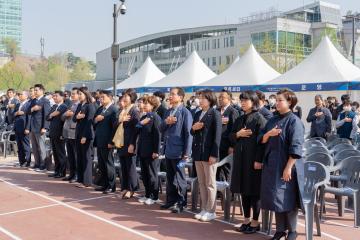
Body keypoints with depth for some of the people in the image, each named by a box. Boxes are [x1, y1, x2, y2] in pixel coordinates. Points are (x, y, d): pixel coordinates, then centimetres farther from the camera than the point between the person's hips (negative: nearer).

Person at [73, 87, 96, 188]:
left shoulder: (90, 106, -8)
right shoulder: (79, 105, 14)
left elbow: (89, 122, -14)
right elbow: (74, 119, 12)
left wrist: (85, 136, -18)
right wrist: (77, 116, -12)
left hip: (86, 135, -7)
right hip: (78, 134, 7)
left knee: (86, 157, -2)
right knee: (79, 157, 10)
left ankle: (87, 181, 5)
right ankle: (81, 179, 18)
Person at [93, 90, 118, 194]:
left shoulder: (113, 110, -11)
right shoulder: (99, 109, 15)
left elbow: (114, 126, -16)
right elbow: (94, 123, 17)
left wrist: (111, 142, -18)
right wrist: (96, 119, -7)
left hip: (107, 142, -8)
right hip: (99, 141, 8)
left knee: (108, 164, 0)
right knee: (101, 164, 13)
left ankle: (111, 186, 9)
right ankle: (103, 184, 22)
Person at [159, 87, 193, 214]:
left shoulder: (185, 112, -10)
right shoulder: (168, 112, 12)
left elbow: (188, 133, -13)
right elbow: (161, 129, 13)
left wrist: (186, 152, -16)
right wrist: (166, 122, -10)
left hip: (178, 151, -7)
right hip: (168, 150, 7)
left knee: (179, 179, 3)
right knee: (170, 178, 15)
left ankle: (181, 203, 13)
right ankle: (171, 200, 25)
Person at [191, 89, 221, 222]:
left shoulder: (215, 114, -6)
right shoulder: (197, 114, 14)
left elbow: (217, 135, -11)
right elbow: (193, 133, 18)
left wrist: (214, 154, -17)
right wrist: (193, 128, -6)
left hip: (209, 152, -7)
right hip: (198, 152, 7)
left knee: (210, 183, 2)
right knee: (201, 183, 12)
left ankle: (211, 211, 10)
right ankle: (204, 209, 21)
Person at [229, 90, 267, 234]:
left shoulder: (259, 119, -9)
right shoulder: (239, 120, 13)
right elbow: (231, 137, 15)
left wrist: (259, 160, -19)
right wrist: (238, 134, -7)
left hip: (253, 159, -7)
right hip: (240, 158, 7)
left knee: (254, 190, 1)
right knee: (243, 190, 11)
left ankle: (255, 222, 12)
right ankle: (246, 220, 21)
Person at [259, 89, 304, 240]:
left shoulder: (294, 121, -11)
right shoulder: (273, 120, 10)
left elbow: (296, 147, -16)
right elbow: (261, 140, 9)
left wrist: (288, 167, -20)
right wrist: (268, 134, -12)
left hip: (286, 165, -7)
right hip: (272, 164, 7)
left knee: (287, 198, 2)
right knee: (275, 197, 11)